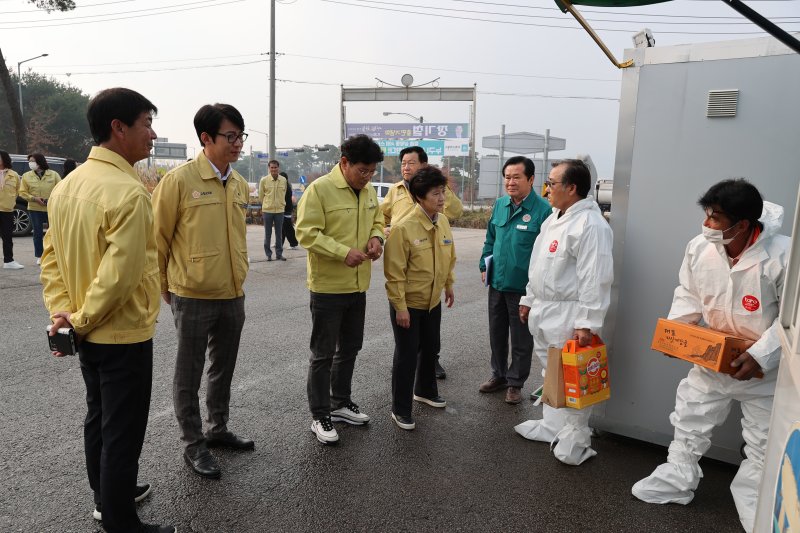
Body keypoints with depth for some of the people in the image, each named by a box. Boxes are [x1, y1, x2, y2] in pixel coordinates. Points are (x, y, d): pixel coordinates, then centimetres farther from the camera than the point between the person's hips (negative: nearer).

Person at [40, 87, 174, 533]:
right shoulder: (128, 191, -23)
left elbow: (51, 257, 6)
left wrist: (62, 312, 2)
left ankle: (108, 497, 43)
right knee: (123, 433, 5)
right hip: (125, 334, -9)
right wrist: (81, 320, -14)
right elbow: (120, 274, -27)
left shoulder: (68, 184, 4)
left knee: (98, 418, 23)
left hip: (90, 334, 9)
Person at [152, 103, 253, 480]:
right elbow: (158, 238, -7)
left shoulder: (240, 185, 5)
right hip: (193, 296, -6)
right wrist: (165, 286, 1)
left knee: (223, 368, 19)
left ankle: (218, 430, 38)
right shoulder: (178, 180, -14)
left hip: (233, 295, 6)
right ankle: (193, 445, 25)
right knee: (189, 374, 9)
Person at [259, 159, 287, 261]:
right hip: (267, 211, -2)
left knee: (279, 234, 8)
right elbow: (261, 196, 5)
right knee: (267, 234, 5)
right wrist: (265, 205, 11)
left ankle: (279, 254, 17)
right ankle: (268, 254, 15)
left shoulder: (284, 180, 1)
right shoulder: (264, 180, -4)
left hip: (280, 210, 2)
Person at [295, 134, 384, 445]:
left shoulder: (368, 192, 8)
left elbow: (377, 221, 20)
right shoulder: (319, 189, -15)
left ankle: (341, 404, 37)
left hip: (358, 286, 8)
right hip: (328, 286, -7)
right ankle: (319, 416, 19)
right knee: (323, 353, 4)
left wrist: (376, 237, -3)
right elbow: (306, 232, -20)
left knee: (349, 349, 19)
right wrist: (344, 252, -28)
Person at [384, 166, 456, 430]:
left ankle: (425, 390, 46)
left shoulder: (443, 222, -2)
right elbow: (394, 273, -21)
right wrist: (400, 306, -19)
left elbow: (449, 257, 13)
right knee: (407, 354, 2)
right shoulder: (404, 228, -23)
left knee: (431, 348, 22)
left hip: (433, 301, 7)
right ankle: (400, 409, 19)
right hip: (408, 303, -7)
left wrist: (449, 285, 17)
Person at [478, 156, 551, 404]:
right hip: (497, 283, 6)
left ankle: (515, 383, 27)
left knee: (521, 339, 10)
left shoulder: (543, 210, -15)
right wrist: (484, 266, 11)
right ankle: (498, 374, 37)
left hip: (523, 288, -6)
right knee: (496, 334, 19)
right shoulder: (500, 204, 5)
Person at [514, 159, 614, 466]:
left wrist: (587, 323, -25)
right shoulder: (554, 218, 13)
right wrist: (529, 299, 20)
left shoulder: (590, 224, -19)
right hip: (543, 312, 10)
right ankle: (553, 426, 37)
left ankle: (575, 439, 18)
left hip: (569, 316, -10)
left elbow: (595, 279, -23)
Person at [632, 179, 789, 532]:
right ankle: (676, 481, 36)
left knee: (764, 442, 12)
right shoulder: (699, 247, -13)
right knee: (689, 420, 15)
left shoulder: (782, 255, -25)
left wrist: (761, 356, -25)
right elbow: (688, 296, 2)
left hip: (765, 366, -3)